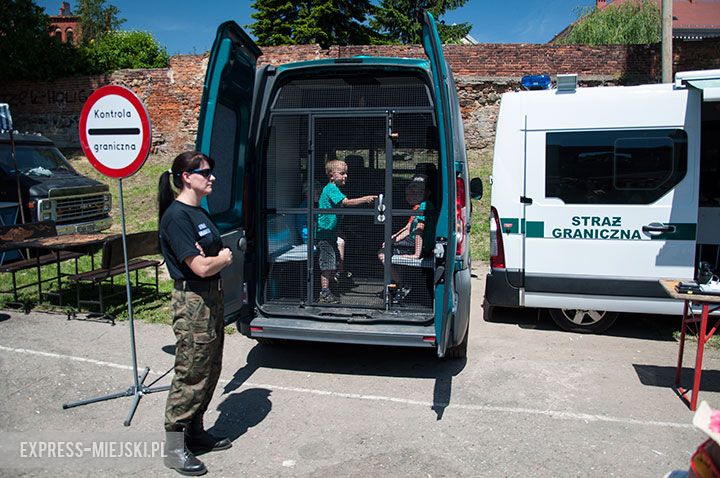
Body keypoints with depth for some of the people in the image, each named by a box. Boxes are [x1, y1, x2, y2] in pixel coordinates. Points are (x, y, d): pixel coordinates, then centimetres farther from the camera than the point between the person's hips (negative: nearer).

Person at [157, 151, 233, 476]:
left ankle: (195, 432, 32)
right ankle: (175, 447, 15)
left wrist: (212, 258, -10)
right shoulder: (176, 216, -18)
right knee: (190, 375, 0)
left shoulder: (199, 212, 12)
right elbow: (201, 267, -24)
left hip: (212, 297, 10)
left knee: (210, 370, 17)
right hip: (192, 301, -10)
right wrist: (224, 257, -4)